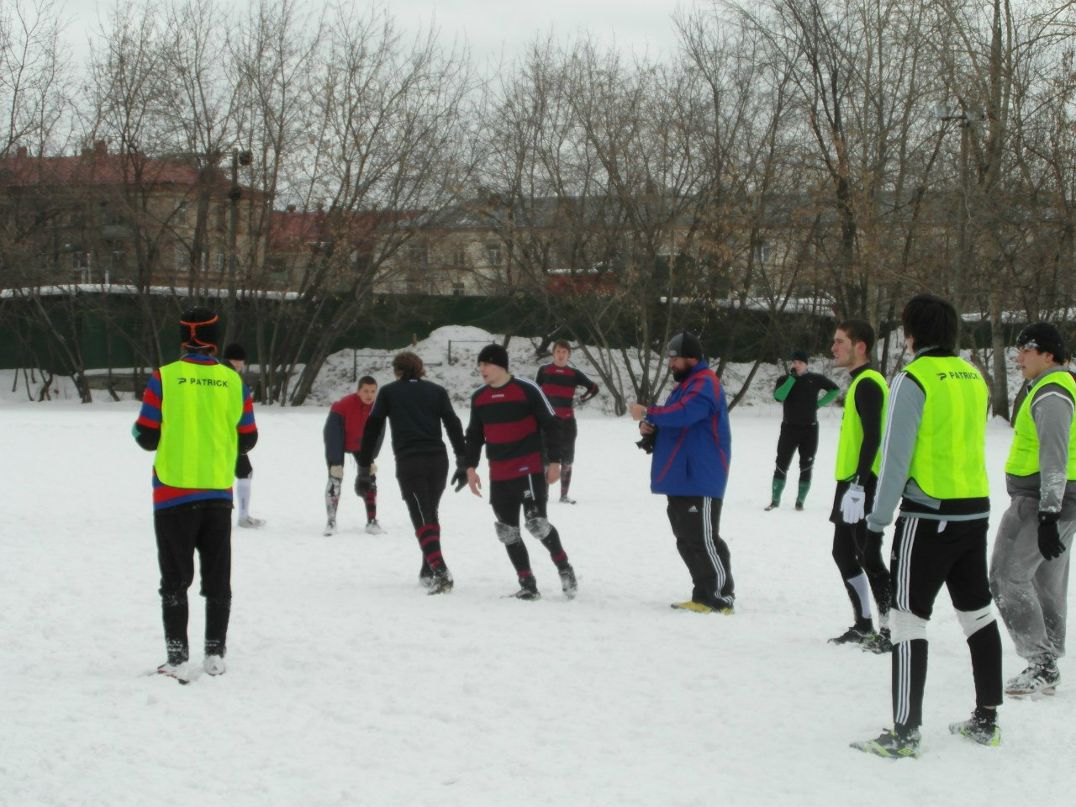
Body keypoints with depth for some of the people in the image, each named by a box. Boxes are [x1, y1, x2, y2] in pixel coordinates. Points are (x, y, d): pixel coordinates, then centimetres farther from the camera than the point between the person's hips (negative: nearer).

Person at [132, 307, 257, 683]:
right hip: (219, 494, 2)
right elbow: (247, 440, 4)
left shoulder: (164, 378, -9)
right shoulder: (233, 381, -2)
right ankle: (215, 654, 16)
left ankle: (178, 659, 1)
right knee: (217, 578, 13)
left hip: (173, 494, -2)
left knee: (175, 579, 4)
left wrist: (137, 430, 16)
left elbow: (147, 437, -7)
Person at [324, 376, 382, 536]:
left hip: (361, 444, 4)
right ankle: (331, 522, -6)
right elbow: (332, 434, -31)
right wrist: (335, 463, -31)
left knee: (369, 478, -2)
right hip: (338, 443, -4)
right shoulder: (343, 406, -36)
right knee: (335, 479, -14)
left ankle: (372, 521, 6)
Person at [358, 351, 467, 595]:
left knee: (423, 520, -7)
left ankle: (440, 571, -25)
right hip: (438, 460, 3)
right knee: (431, 515, 20)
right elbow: (454, 425, 5)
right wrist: (463, 462, 5)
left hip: (408, 463, -3)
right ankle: (428, 572, 23)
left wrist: (364, 467, 10)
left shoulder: (388, 392, 11)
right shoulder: (437, 391, 15)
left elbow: (372, 429, 7)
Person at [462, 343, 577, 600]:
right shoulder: (479, 397, 7)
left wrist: (554, 461, -7)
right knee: (508, 531, 4)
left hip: (531, 469, -6)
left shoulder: (527, 389, -9)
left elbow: (551, 424, -5)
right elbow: (474, 435, 17)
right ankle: (528, 585, 13)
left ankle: (563, 567, 9)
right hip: (499, 476, 6)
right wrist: (470, 466, 9)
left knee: (536, 522, -14)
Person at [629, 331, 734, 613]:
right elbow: (670, 422, 25)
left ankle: (722, 598, -6)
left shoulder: (705, 384, -13)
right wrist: (649, 427, 2)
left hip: (700, 482, -11)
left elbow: (682, 413, -29)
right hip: (680, 479, 11)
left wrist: (647, 413, -18)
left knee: (703, 540, -10)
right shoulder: (683, 385, 21)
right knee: (685, 540, 11)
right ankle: (703, 597, 17)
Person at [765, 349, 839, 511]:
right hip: (789, 429, 0)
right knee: (781, 465, -3)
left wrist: (819, 403, 1)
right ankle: (775, 500, 5)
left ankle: (800, 501, 12)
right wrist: (791, 378, -20)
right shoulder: (784, 379, 1)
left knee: (806, 467, 4)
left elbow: (835, 390, 13)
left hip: (809, 430, 0)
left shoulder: (815, 379, 1)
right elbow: (778, 396, -19)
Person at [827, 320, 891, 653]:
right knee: (844, 553, 15)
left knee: (868, 556, -8)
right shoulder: (860, 382, 16)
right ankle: (863, 625, 23)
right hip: (852, 482, 10)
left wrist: (858, 486, -25)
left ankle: (890, 629, -3)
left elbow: (872, 438, -22)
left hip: (863, 485, -10)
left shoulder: (868, 383, -15)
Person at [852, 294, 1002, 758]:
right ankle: (986, 720, 26)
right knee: (977, 612, 16)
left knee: (908, 616, -4)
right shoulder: (973, 378, 8)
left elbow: (896, 457, -14)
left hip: (929, 515, -7)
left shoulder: (913, 379, -12)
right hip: (976, 511, 7)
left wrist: (878, 521, -9)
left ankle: (905, 732, -7)